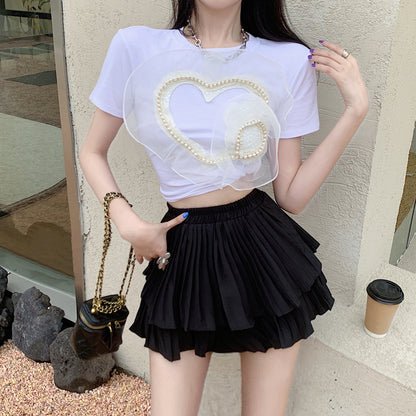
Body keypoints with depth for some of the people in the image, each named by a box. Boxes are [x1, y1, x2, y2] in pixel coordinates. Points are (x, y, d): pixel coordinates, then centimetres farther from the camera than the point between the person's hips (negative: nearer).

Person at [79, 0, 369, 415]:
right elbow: (92, 152, 6)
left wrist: (355, 110, -9)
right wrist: (129, 224, -8)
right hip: (182, 252, 0)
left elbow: (291, 196, -2)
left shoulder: (292, 61, -2)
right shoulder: (134, 48, -5)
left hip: (265, 247, 1)